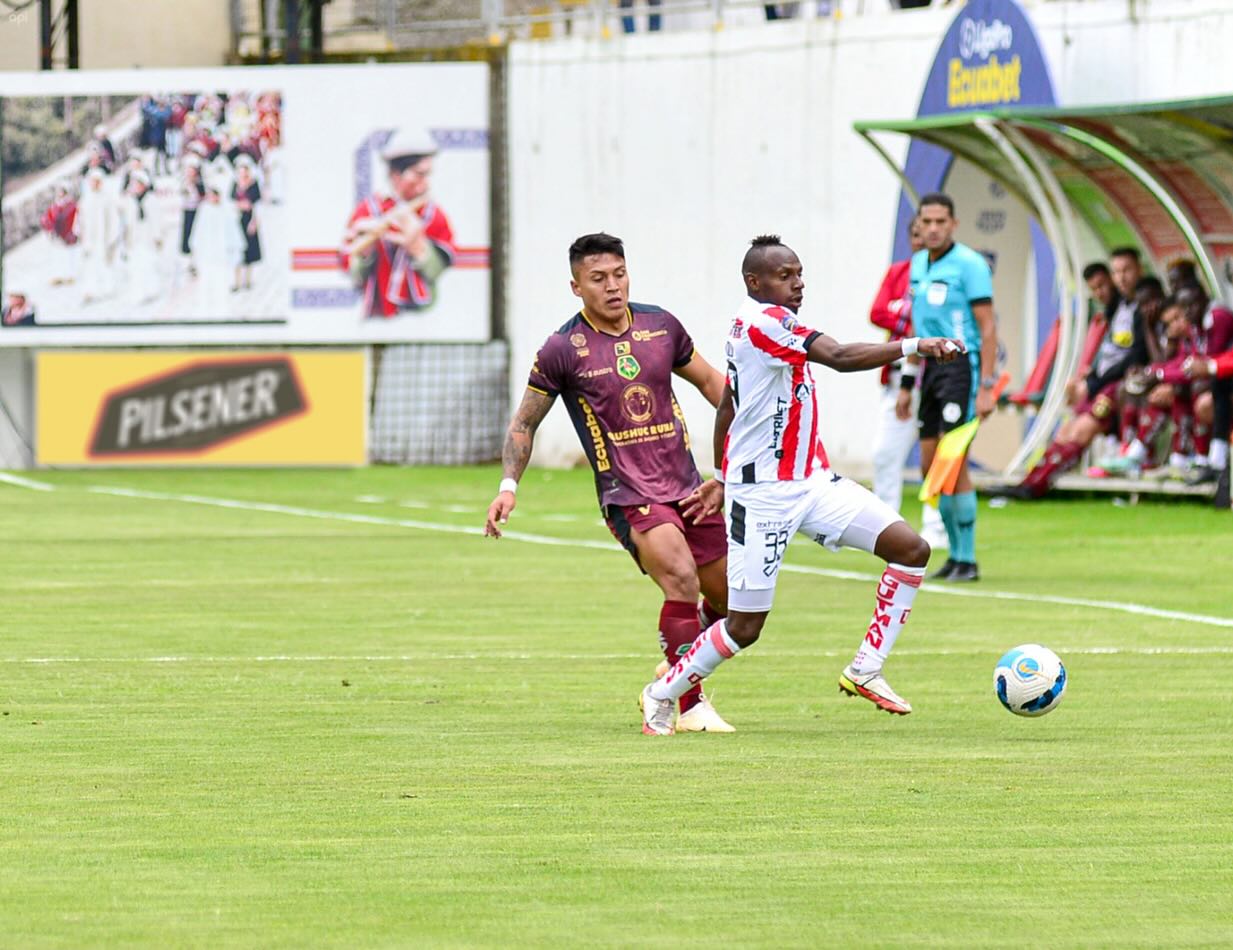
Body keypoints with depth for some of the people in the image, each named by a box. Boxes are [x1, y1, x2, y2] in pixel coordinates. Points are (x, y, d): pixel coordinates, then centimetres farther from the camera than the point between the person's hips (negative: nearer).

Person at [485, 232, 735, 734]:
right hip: (628, 497, -5)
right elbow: (525, 421, 4)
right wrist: (508, 486, -6)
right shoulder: (562, 350, -6)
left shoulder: (662, 326, 5)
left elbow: (710, 381, 21)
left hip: (686, 485, 5)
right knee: (681, 578, -26)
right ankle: (690, 706, -15)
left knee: (733, 601, 7)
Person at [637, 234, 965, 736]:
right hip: (763, 495, -9)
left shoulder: (756, 327, 12)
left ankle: (865, 670, 3)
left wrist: (721, 478, 30)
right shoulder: (761, 321, -18)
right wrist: (914, 347, -33)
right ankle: (662, 694, 19)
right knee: (745, 626, -3)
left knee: (910, 547, -5)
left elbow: (726, 405, 22)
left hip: (812, 482, 9)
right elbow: (839, 357, -30)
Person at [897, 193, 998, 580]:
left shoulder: (970, 265, -11)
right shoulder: (918, 264, 13)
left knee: (954, 464, -11)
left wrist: (986, 388, -18)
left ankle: (967, 561, -5)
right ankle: (956, 552, 18)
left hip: (962, 366, -8)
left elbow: (988, 327, -13)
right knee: (930, 466, 8)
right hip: (933, 368, 8)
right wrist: (906, 383, 19)